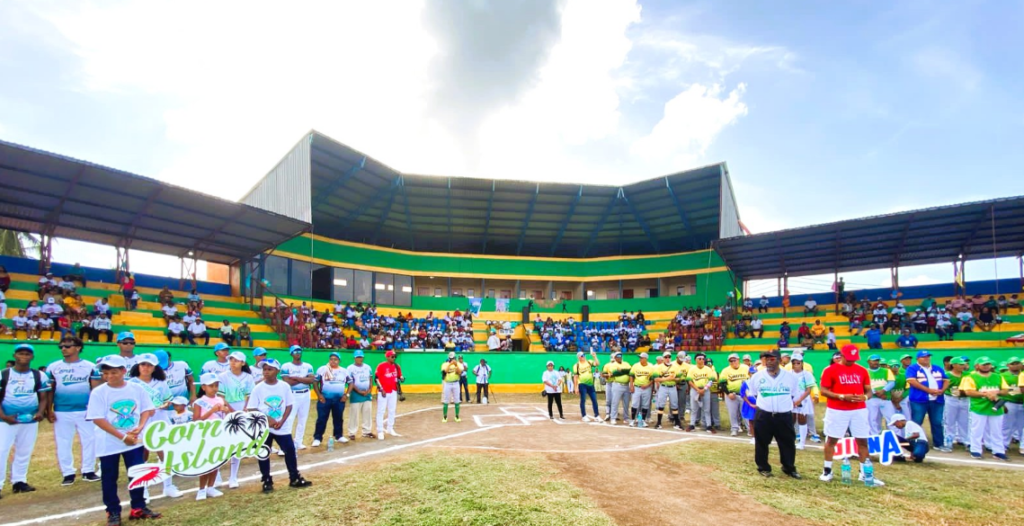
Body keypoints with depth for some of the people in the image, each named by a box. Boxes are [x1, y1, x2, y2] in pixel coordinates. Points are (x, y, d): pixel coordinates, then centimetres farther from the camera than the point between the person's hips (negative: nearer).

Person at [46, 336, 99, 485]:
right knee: (63, 443, 8)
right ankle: (68, 473, 18)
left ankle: (88, 471, 14)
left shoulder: (89, 366, 1)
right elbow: (50, 390, 7)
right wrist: (49, 410, 0)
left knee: (89, 441, 2)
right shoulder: (53, 367, 5)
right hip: (61, 412, 1)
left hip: (85, 411, -1)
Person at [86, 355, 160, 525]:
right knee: (109, 478, 9)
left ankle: (138, 507, 22)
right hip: (109, 444, -2)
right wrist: (122, 436, -18)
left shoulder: (136, 388, -3)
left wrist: (140, 428, -15)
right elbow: (98, 419, -14)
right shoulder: (98, 392, -11)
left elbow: (147, 409, 3)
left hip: (135, 440, 2)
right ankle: (113, 512, 23)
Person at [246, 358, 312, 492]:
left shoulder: (284, 386, -3)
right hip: (263, 427, -1)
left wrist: (282, 421, -12)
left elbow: (289, 406, 1)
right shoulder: (258, 388, -7)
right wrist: (267, 419, -18)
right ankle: (267, 481, 22)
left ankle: (295, 478, 16)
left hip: (282, 427, 1)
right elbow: (252, 409, -7)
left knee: (290, 450, 3)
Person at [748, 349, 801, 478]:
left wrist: (787, 404, 7)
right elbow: (752, 393, 13)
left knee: (788, 443, 10)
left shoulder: (790, 376, -2)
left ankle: (789, 468, 28)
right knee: (762, 443, 7)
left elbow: (796, 394, 12)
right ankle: (763, 468, 22)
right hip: (763, 415, 0)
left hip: (784, 416, 0)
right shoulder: (757, 376, -2)